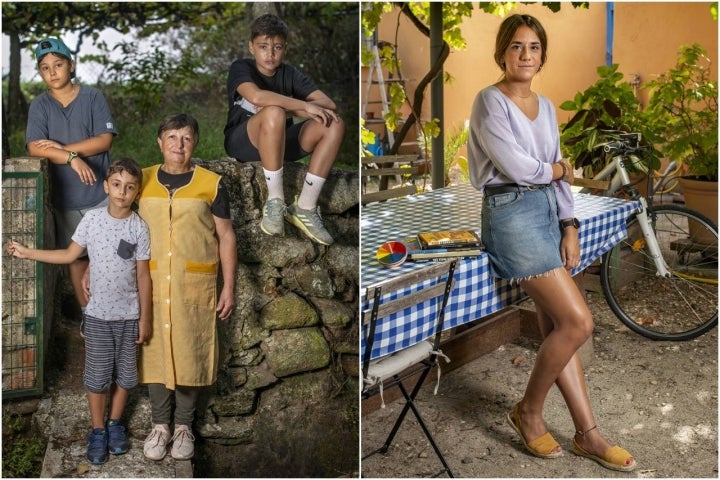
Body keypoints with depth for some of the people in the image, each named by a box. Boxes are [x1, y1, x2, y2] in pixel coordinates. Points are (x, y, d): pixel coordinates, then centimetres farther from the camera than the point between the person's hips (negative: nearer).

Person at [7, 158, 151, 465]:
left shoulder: (139, 228, -9)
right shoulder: (92, 219, -6)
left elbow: (143, 275, -5)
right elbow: (70, 255, 5)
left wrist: (144, 318, -4)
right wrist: (28, 253, 1)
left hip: (128, 315, 0)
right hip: (98, 314, 0)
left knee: (125, 373, 12)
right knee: (97, 375, 8)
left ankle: (114, 423, 32)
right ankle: (98, 431, 24)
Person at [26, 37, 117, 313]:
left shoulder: (93, 97, -1)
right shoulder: (40, 106, 1)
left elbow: (105, 140, -10)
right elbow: (35, 148, -11)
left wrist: (61, 147, -14)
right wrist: (72, 158, -24)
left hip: (100, 192, -1)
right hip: (65, 195, 1)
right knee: (76, 256, 10)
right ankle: (86, 312, 23)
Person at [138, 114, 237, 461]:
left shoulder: (211, 184, -2)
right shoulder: (142, 181, 3)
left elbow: (226, 238, 1)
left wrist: (229, 287, -3)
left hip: (194, 285, -1)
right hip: (151, 283, 2)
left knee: (190, 353, 6)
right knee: (154, 351, 8)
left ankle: (183, 426, 23)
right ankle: (160, 424, 25)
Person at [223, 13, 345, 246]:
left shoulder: (289, 73, 3)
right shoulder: (240, 68, -9)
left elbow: (329, 105, -9)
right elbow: (256, 96, -34)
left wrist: (288, 110, -23)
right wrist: (305, 106, -30)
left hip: (279, 143, 5)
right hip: (242, 143, -5)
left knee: (334, 124, -15)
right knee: (274, 113, -36)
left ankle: (305, 207, -17)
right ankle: (275, 201, -25)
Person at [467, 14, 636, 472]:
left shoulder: (546, 106, 14)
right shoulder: (490, 101, -9)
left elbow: (560, 175, 14)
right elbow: (516, 166, -17)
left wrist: (570, 226, 5)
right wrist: (558, 168, 2)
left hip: (548, 210, 7)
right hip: (512, 212, -7)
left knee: (556, 326, 7)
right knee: (578, 322, -10)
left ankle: (587, 433, 13)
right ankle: (529, 411, 9)